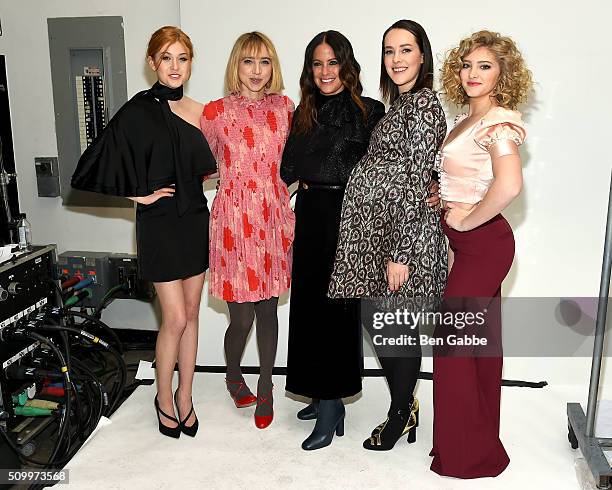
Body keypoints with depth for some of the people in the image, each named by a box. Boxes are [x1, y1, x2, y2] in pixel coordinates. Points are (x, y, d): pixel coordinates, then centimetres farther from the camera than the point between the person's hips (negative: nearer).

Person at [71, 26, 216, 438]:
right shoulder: (139, 111, -10)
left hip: (195, 219, 5)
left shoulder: (198, 112, 6)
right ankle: (165, 398, 22)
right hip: (160, 223, -5)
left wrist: (201, 173, 1)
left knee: (191, 314, 11)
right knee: (175, 319, -1)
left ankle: (185, 395, 27)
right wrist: (140, 193, -12)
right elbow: (94, 166, -13)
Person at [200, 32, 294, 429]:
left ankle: (265, 389, 32)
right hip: (235, 220, -3)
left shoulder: (285, 107, 6)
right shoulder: (216, 112, -4)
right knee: (242, 317, 1)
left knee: (268, 308, 12)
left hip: (275, 218, 3)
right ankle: (233, 375, 35)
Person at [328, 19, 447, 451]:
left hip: (401, 231, -9)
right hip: (375, 229, 9)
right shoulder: (401, 104, 17)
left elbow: (416, 183, -18)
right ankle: (405, 405, 31)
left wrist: (401, 253, -19)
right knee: (376, 319, 14)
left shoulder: (423, 104, -12)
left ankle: (400, 415, 23)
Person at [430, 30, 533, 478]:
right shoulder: (468, 119, 13)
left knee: (451, 342, -2)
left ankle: (466, 455, 15)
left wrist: (468, 220, -19)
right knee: (480, 340, 16)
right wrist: (453, 213, 5)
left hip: (483, 243, -9)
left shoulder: (497, 121, -15)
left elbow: (509, 185, -31)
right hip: (473, 244, 9)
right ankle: (483, 439, 33)